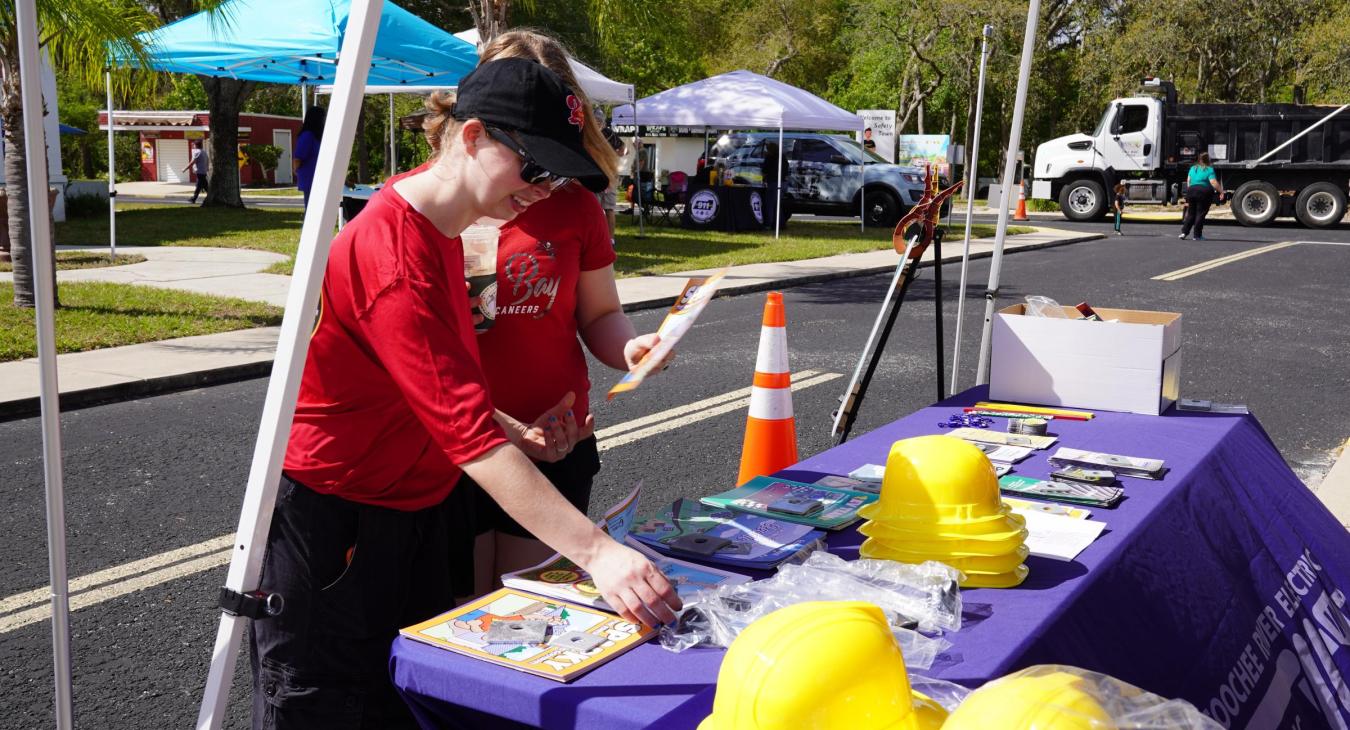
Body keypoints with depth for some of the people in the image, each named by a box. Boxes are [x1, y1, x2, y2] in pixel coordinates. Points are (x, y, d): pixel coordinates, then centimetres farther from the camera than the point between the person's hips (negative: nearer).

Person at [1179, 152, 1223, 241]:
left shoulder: (1193, 168, 14)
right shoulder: (1209, 170, -2)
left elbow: (1188, 181, 13)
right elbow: (1213, 182, -13)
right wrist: (1221, 191, -13)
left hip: (1191, 190, 5)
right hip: (1203, 191, -5)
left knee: (1191, 213, 13)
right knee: (1201, 213, 1)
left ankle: (1184, 232, 4)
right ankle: (1197, 235, 1)